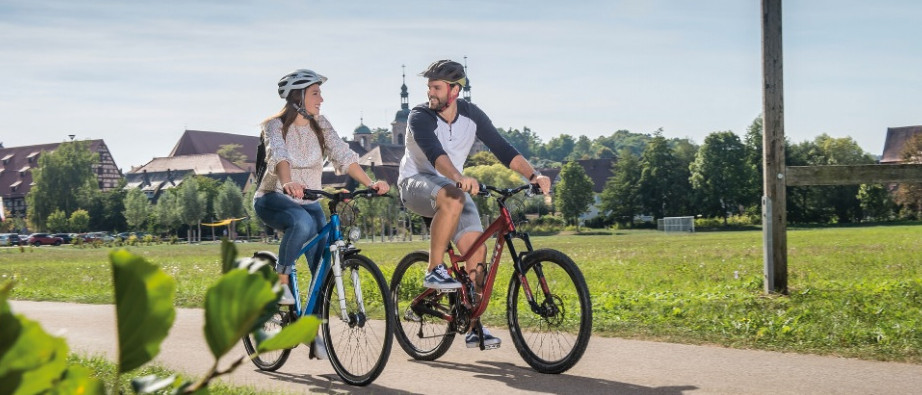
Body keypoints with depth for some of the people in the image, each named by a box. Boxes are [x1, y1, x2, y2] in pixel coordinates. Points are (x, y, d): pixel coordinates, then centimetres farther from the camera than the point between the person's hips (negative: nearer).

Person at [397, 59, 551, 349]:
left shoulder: (471, 116, -3)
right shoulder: (420, 117, -18)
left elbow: (502, 149, -6)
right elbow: (435, 153, -36)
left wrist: (534, 176, -20)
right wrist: (460, 178, -54)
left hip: (455, 186, 5)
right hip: (416, 183, -5)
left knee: (476, 248, -12)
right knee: (452, 199, -39)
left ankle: (474, 325, -2)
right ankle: (435, 271, -26)